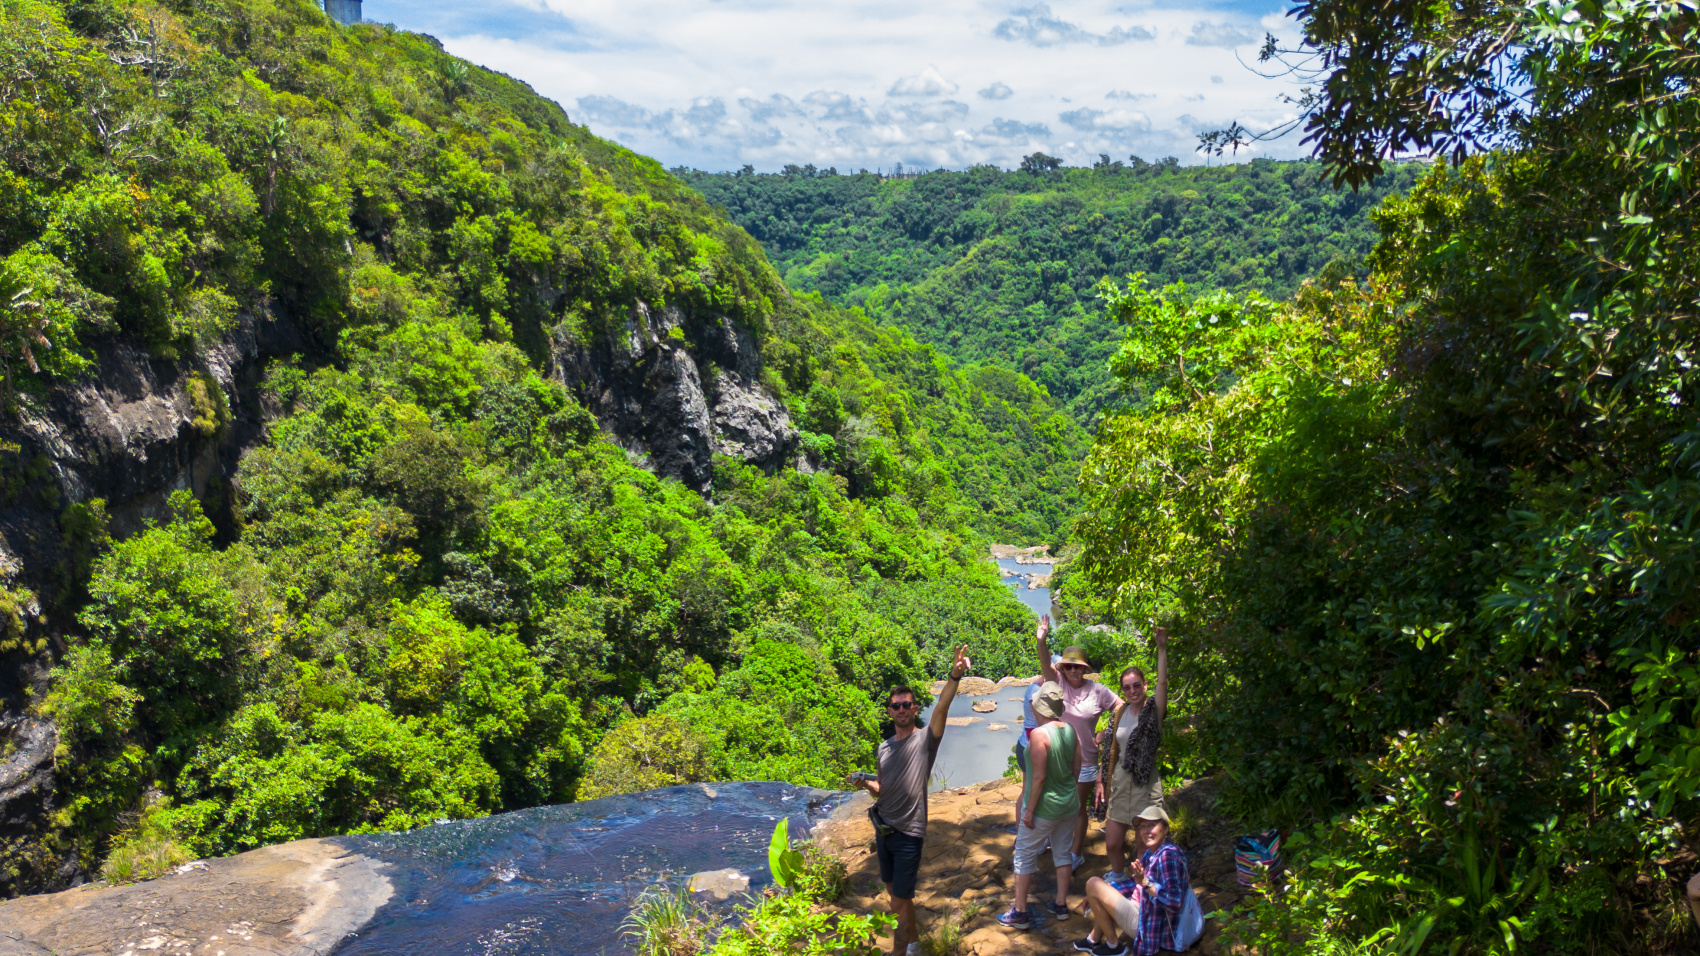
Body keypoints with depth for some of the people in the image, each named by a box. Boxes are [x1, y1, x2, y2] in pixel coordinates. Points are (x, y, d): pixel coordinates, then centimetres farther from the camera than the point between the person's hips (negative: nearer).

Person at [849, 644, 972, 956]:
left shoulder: (925, 740, -11)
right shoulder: (885, 747, 6)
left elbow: (942, 708, -29)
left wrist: (955, 676, -47)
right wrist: (865, 783, -7)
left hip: (908, 833, -6)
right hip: (883, 828, 7)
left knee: (902, 900, 0)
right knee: (893, 891, 21)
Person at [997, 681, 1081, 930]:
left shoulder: (1039, 734, -22)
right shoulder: (1070, 730, -1)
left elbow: (1039, 776, -22)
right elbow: (1076, 769, 7)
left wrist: (1029, 810, -14)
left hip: (1044, 806, -7)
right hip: (1069, 804, 7)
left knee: (1025, 855, 6)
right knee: (1063, 853, 19)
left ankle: (1019, 912, 11)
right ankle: (1061, 905, 29)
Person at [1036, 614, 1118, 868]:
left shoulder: (1097, 691, -8)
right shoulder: (1058, 683, -7)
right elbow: (1046, 664, -26)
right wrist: (1042, 640, -45)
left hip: (1084, 760, -1)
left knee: (1079, 808, 11)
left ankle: (1076, 854, 25)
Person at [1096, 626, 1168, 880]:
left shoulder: (1153, 711, -6)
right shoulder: (1120, 712, 6)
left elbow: (1163, 682, -23)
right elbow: (1109, 750, 11)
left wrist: (1162, 648, -32)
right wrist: (1101, 781, 7)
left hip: (1146, 784, -4)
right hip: (1119, 782, 4)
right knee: (1112, 845, 9)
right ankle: (1117, 879, 35)